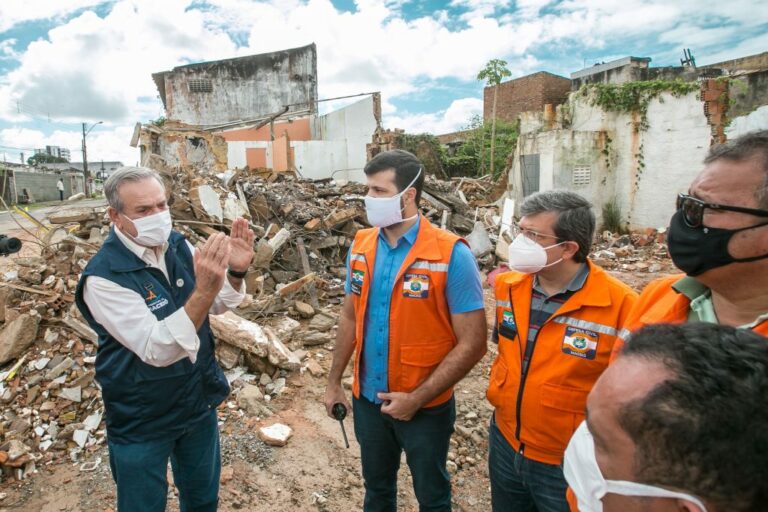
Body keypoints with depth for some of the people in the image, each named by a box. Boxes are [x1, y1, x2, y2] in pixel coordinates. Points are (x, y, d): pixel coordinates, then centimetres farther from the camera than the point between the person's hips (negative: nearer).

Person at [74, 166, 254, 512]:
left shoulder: (179, 245, -8)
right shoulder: (103, 277, -25)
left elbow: (216, 305, 3)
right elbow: (157, 350, -32)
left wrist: (235, 272, -17)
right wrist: (203, 290, -43)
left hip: (200, 401, 5)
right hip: (141, 422, -5)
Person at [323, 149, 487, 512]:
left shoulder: (451, 255, -21)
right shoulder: (361, 246, -4)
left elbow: (472, 343, -19)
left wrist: (417, 398, -19)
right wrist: (334, 382, 7)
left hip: (426, 407, -4)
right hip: (367, 398, 4)